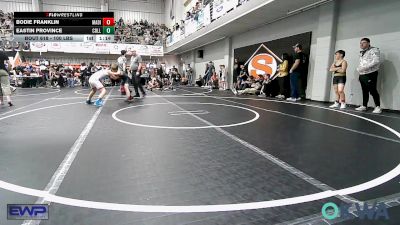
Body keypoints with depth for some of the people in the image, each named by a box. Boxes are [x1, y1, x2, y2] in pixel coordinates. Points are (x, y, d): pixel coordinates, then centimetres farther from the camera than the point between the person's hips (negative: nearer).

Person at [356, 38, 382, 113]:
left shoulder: (374, 50, -4)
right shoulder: (361, 53, 19)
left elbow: (376, 61, -17)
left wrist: (365, 67, -20)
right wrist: (359, 68, 5)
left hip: (371, 74, -7)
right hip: (362, 75, 7)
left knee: (373, 90, -9)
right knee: (365, 91, 10)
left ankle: (378, 107, -3)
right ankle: (364, 106, 15)